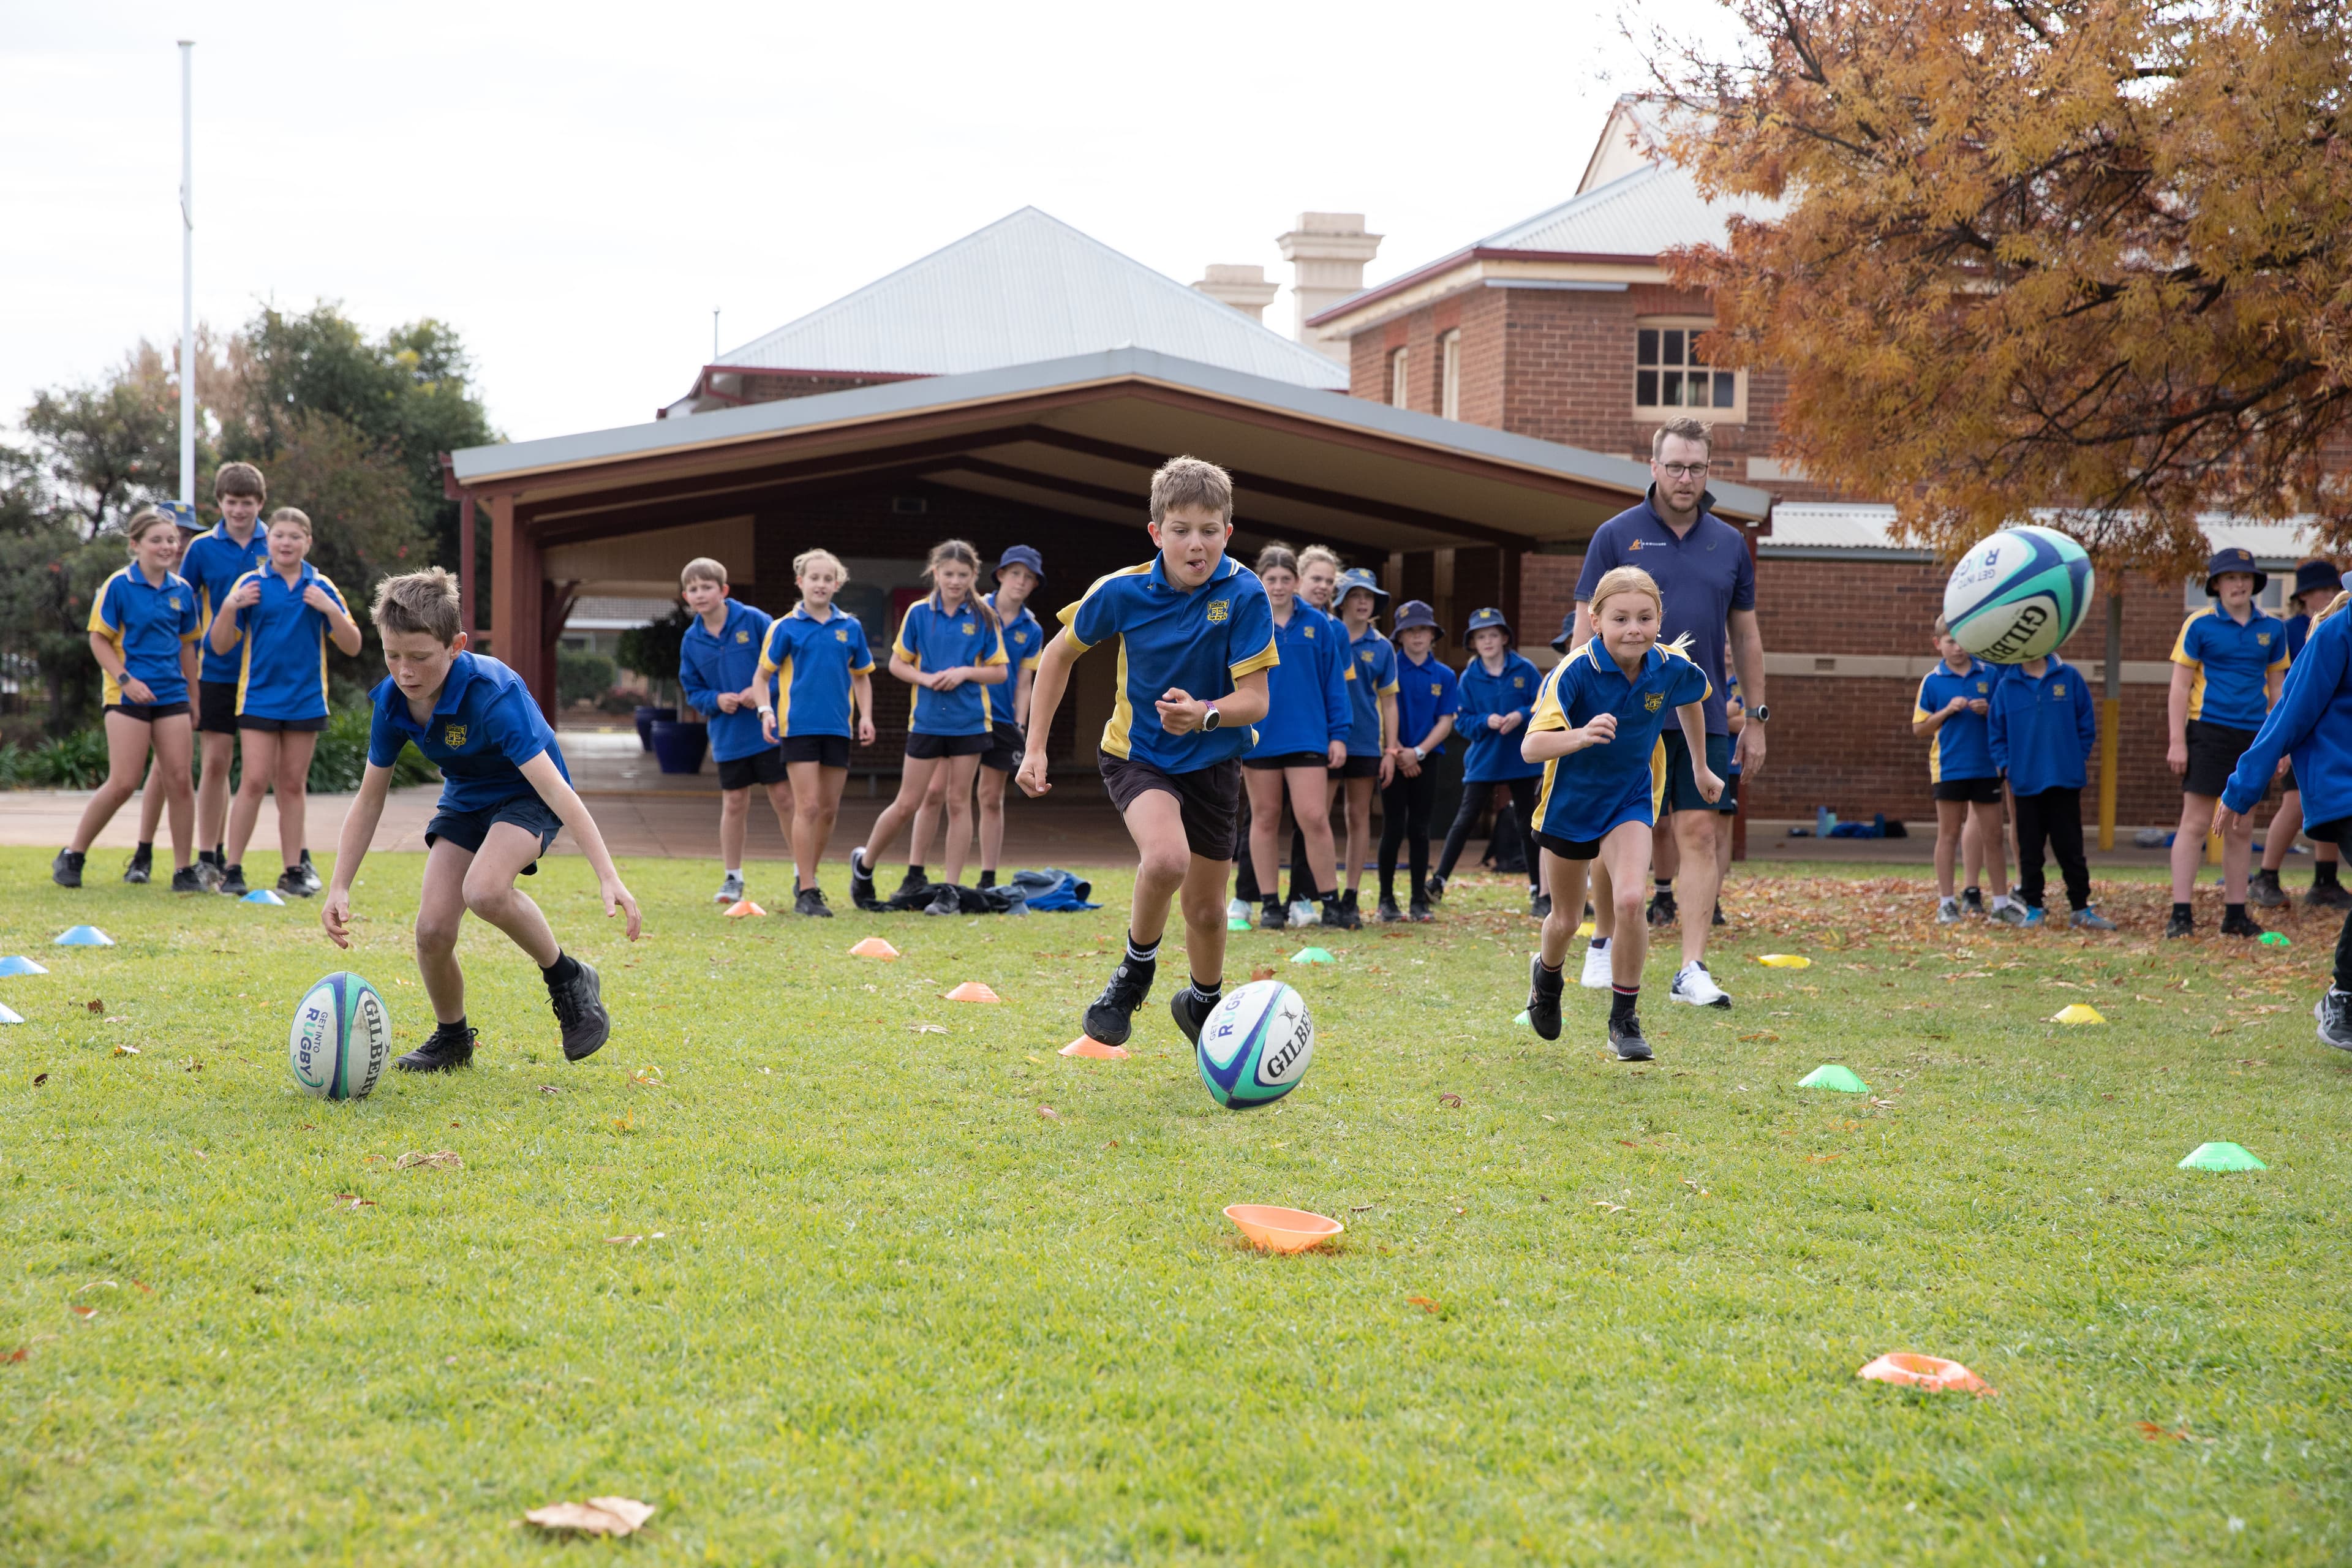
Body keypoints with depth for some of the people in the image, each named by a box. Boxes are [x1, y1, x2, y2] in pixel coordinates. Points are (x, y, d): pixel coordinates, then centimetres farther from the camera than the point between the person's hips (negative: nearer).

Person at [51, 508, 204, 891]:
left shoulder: (182, 590, 7)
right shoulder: (119, 585, -6)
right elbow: (99, 639, -5)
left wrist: (193, 694, 18)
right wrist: (125, 679, -16)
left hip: (171, 695, 4)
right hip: (128, 697, -4)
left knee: (179, 780, -1)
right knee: (123, 784, -7)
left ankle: (183, 870, 6)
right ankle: (72, 856, 10)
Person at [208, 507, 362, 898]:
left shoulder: (321, 587, 4)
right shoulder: (251, 584, 1)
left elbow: (352, 646, 2)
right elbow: (220, 645, 1)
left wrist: (330, 609, -13)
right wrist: (230, 607, -16)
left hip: (306, 700, 2)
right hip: (259, 698, -2)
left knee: (293, 785, 7)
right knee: (255, 781, -8)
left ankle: (293, 870, 12)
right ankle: (233, 869, -2)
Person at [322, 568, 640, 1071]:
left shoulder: (491, 694, -34)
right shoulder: (391, 702, -16)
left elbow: (554, 786, -39)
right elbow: (369, 799, -3)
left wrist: (608, 876, -47)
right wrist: (340, 888, -8)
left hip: (526, 797, -5)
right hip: (464, 800, 6)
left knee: (484, 889, -34)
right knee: (432, 929, -11)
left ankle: (568, 980, -10)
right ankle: (452, 1038, 18)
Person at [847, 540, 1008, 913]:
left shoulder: (983, 618, -1)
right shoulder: (919, 613, -1)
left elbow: (1000, 672, 3)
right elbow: (897, 663, 5)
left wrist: (964, 672, -14)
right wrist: (926, 678, -13)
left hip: (969, 724, 0)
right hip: (927, 721, 0)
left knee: (959, 803, 1)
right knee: (906, 804, 2)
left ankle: (950, 890, 7)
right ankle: (864, 863, 23)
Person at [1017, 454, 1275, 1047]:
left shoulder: (1244, 594, -19)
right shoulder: (1122, 592, -17)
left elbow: (1255, 698, -20)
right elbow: (1059, 654, -1)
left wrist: (1205, 715, -41)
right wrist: (1035, 747, -3)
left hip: (1212, 761, 2)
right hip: (1137, 754, -2)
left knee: (1206, 909, 11)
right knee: (1166, 859, -31)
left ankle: (1204, 1005, 42)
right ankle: (1136, 969, -4)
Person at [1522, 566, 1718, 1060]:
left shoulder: (1671, 667, -14)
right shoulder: (1575, 671, -26)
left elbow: (1692, 700, 12)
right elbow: (1531, 747, -35)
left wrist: (1700, 766, 21)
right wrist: (1581, 736, -53)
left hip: (1630, 800, 1)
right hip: (1570, 800, -1)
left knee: (1629, 901, -22)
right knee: (1566, 919, 14)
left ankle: (1625, 1018, -6)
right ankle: (1548, 974, 50)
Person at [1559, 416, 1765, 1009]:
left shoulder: (1729, 543, 10)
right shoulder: (1617, 536, 1)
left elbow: (1745, 634, 16)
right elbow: (1587, 626, 0)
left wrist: (1756, 718, 13)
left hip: (1704, 716, 2)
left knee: (1700, 834, -4)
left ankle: (1692, 970, -4)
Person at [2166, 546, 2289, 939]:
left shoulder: (2272, 628, 9)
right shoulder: (2200, 625, -3)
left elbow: (2277, 688, 16)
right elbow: (2180, 686, -3)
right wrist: (2177, 742, -9)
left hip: (2253, 736, 4)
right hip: (2208, 730, -4)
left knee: (2241, 828, 9)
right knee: (2195, 821, -6)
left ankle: (2235, 914, 16)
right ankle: (2180, 913, -5)